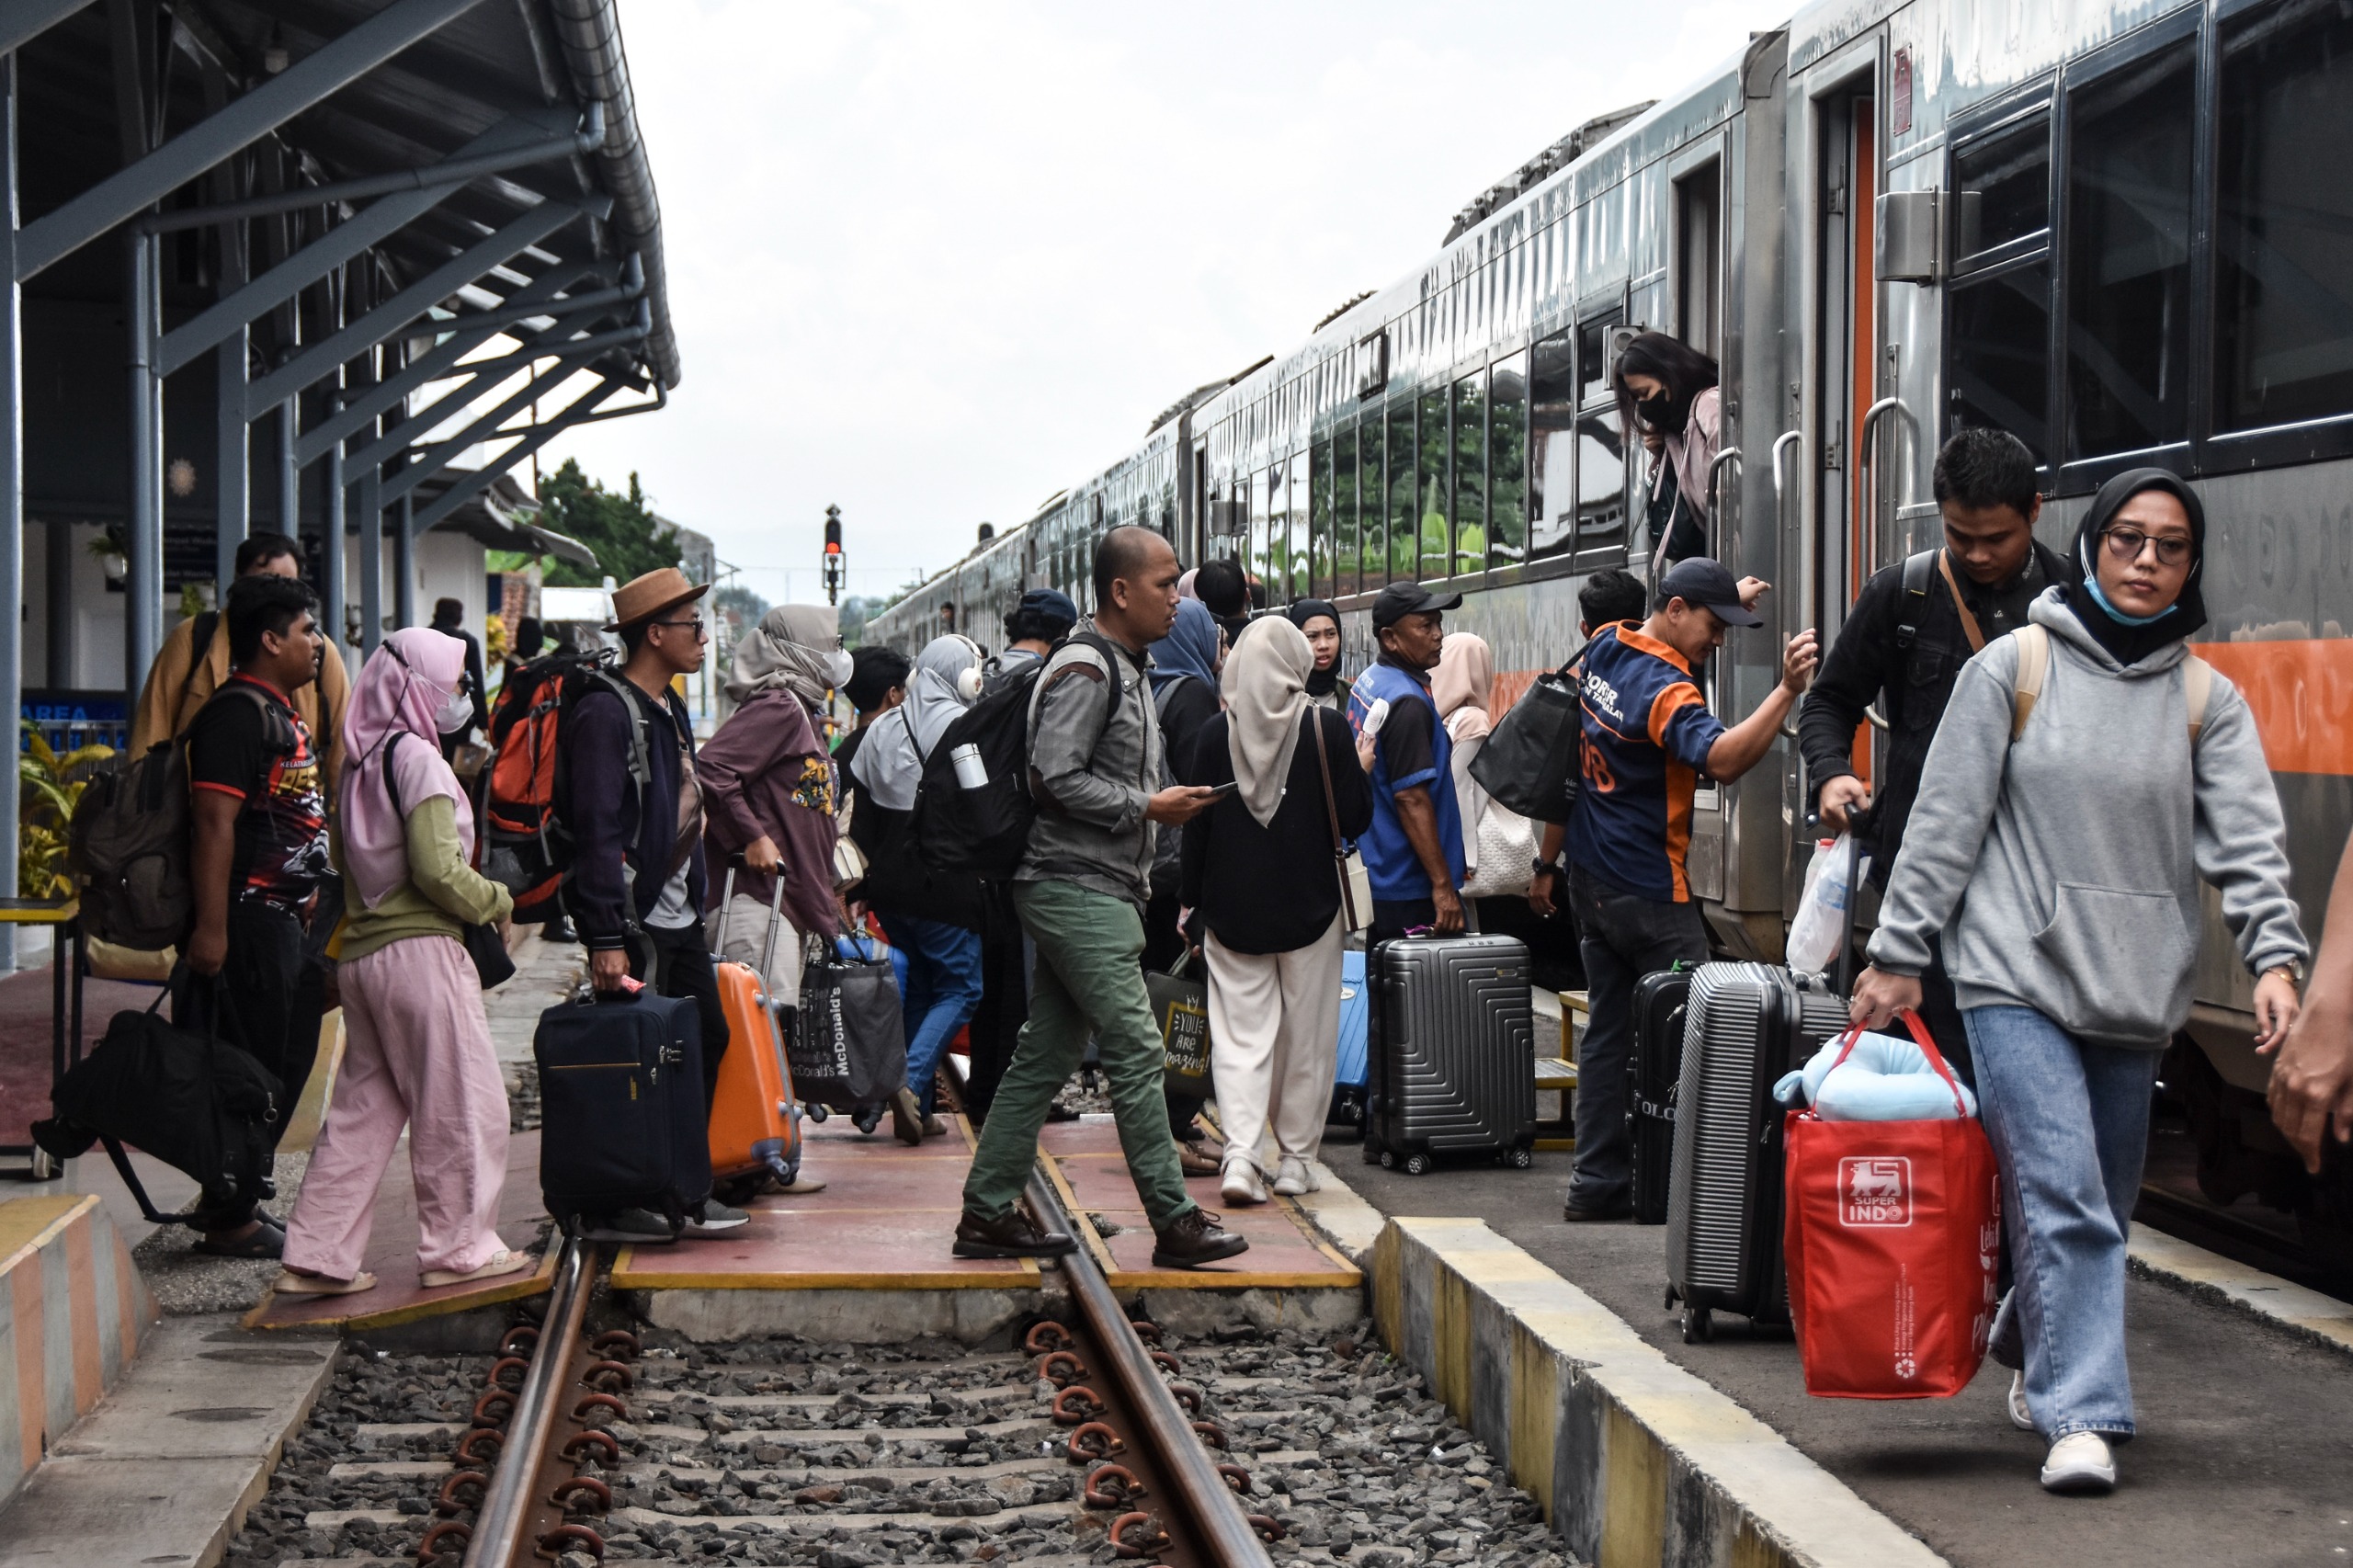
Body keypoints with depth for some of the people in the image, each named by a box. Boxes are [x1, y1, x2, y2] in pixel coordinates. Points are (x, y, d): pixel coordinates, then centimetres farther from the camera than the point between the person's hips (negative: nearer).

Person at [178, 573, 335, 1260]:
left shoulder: (280, 712, 17)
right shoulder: (238, 712, -15)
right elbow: (214, 822, -21)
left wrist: (311, 903, 24)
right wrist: (210, 927, -26)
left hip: (286, 917, 11)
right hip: (251, 917, -11)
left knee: (286, 1065, 15)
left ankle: (233, 1202, 24)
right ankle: (228, 1221, 2)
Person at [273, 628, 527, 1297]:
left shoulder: (360, 763, 13)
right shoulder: (417, 759, -12)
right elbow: (438, 870, -19)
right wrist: (496, 902, -4)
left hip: (360, 952, 8)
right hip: (420, 949, -8)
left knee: (363, 1106, 11)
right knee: (463, 1103, 3)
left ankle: (318, 1257, 10)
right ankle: (459, 1248, 9)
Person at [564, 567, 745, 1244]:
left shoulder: (669, 709, 15)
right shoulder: (607, 713, -15)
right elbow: (597, 832, -20)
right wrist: (607, 939, -23)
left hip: (678, 915, 10)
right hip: (635, 924, -10)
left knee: (707, 1038, 12)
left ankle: (682, 1189, 22)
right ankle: (609, 1207, 4)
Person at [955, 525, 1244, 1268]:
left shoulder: (1124, 669, 19)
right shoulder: (1084, 669, -13)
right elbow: (1056, 778, -21)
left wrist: (1159, 804, 12)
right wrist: (1148, 807, -15)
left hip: (1100, 891, 10)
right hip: (1076, 890, -10)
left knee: (1045, 1055, 10)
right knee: (1136, 1052, -9)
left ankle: (988, 1213, 14)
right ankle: (1174, 1220, -7)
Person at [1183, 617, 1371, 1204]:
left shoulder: (1217, 731, -4)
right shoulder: (1326, 727, -9)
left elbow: (1197, 823, -1)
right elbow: (1355, 819, -7)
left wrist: (1191, 900, 9)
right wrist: (1360, 771, 13)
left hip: (1232, 907, 1)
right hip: (1309, 903, -1)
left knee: (1241, 1032, 3)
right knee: (1306, 1034, 10)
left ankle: (1241, 1153, -12)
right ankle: (1294, 1159, 15)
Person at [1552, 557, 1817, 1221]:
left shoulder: (1604, 647, 5)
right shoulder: (1664, 687, -22)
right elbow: (1720, 760, -40)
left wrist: (1726, 600, 24)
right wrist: (1786, 692, -48)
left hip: (1591, 880, 9)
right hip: (1649, 893, -9)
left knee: (1607, 1028, 11)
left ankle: (1596, 1183, 11)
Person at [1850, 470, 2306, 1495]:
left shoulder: (2207, 700, 9)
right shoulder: (2013, 669, 2)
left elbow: (2248, 840, -1)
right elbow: (1944, 822, 2)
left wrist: (2274, 957, -16)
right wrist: (1897, 956, -1)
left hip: (2138, 989, 4)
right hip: (2017, 976, -4)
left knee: (2104, 1208, 12)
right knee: (2063, 1198, -14)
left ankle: (2035, 1347, 38)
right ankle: (2081, 1415, -14)